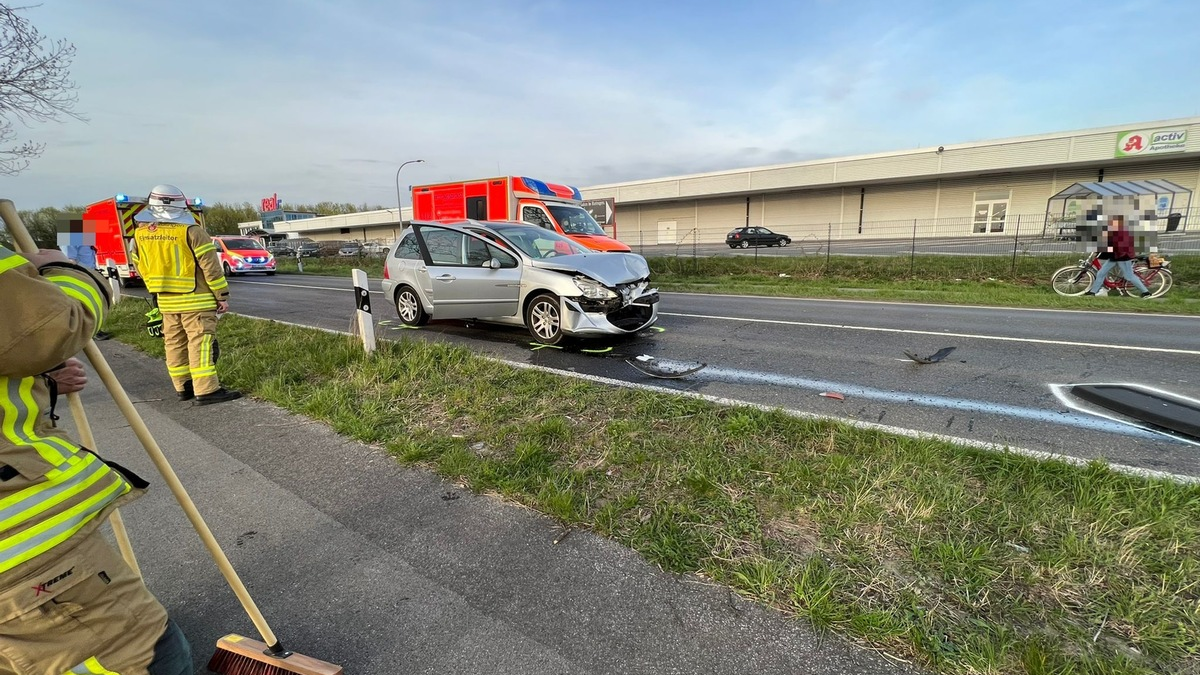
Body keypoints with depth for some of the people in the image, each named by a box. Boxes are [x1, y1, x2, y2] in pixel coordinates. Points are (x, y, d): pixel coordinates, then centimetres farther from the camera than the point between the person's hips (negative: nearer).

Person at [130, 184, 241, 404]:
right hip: (195, 300, -7)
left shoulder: (140, 233, 8)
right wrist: (222, 295, -9)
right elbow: (210, 266, -15)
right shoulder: (191, 231, -13)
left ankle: (183, 387, 22)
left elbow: (140, 267, 17)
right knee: (201, 343, -7)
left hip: (165, 301, 7)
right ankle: (206, 390, -9)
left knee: (174, 343, 14)